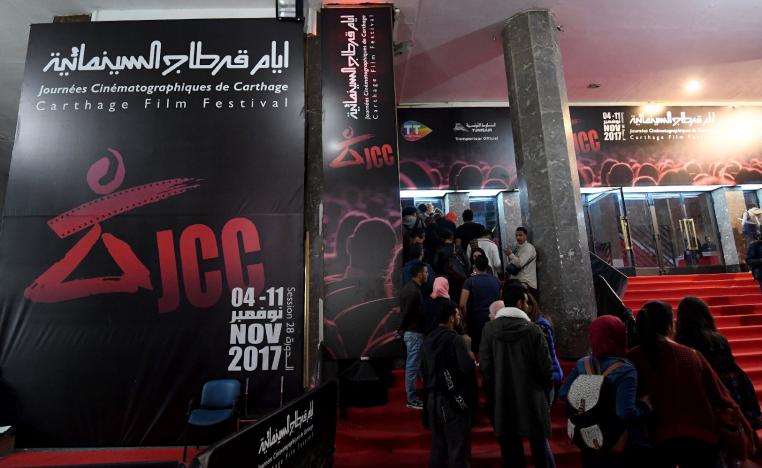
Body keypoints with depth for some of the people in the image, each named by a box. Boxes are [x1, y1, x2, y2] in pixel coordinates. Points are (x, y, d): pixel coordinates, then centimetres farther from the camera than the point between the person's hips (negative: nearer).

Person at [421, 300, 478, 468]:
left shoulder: (427, 341, 5)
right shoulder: (456, 340, -17)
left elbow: (423, 373, 11)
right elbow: (468, 369, -23)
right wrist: (472, 358, -4)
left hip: (433, 401, 7)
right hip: (455, 401, -7)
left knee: (437, 447, 17)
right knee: (458, 448, 5)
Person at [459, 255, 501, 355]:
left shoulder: (470, 281, -7)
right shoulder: (496, 280, 6)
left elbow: (462, 304, -14)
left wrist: (466, 319, -1)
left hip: (476, 318, -3)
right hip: (494, 319, 4)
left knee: (476, 349, 9)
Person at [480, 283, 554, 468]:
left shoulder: (489, 328, -11)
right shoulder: (533, 329, -15)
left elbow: (484, 365, -8)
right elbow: (545, 366, -10)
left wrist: (491, 392, 7)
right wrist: (545, 386, 11)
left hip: (501, 398, 1)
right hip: (531, 396, -1)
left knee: (510, 447, 16)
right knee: (539, 444, 19)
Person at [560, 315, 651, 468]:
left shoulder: (583, 364, -9)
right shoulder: (625, 371, -23)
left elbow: (563, 394, -3)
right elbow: (626, 413, -30)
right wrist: (644, 406, -13)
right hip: (623, 448, -4)